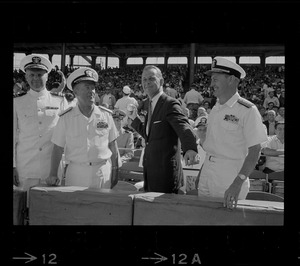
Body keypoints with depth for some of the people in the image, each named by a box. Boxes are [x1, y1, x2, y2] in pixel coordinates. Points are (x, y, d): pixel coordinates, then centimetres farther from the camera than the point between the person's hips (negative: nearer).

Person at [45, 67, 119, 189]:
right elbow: (58, 148, 2)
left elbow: (113, 146, 8)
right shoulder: (66, 118, -1)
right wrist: (52, 174, -6)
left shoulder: (106, 115, 2)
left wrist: (115, 170, 7)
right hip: (76, 173, -1)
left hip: (103, 171, 1)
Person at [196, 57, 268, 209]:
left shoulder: (247, 110, -13)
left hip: (231, 178, -7)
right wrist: (203, 169, 13)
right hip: (207, 175, 7)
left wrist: (238, 183, -22)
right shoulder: (215, 109, 10)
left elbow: (254, 150, -15)